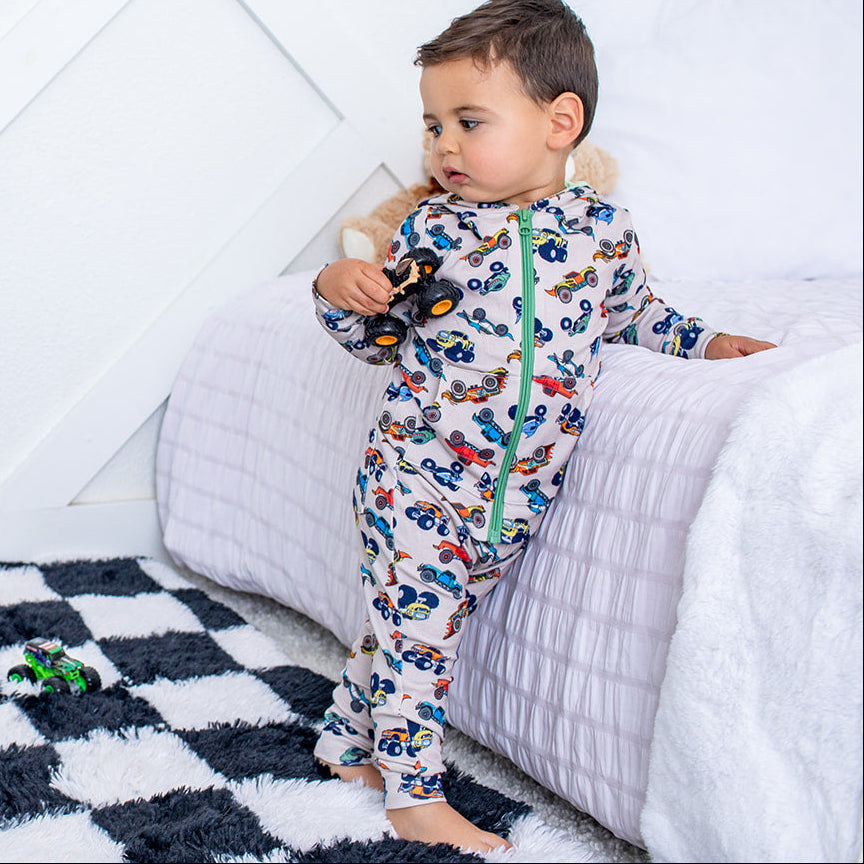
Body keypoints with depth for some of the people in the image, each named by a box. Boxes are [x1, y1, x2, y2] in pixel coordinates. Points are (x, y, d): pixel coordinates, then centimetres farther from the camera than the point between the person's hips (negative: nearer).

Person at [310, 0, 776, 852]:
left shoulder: (603, 229, 0)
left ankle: (349, 742, 34)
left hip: (514, 495, 2)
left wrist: (708, 341, 6)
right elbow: (379, 339, 6)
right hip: (416, 474, -2)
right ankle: (413, 793, 14)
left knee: (414, 622, 14)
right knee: (415, 626, -1)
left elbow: (632, 312, 18)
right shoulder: (432, 227, -4)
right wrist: (340, 293, -13)